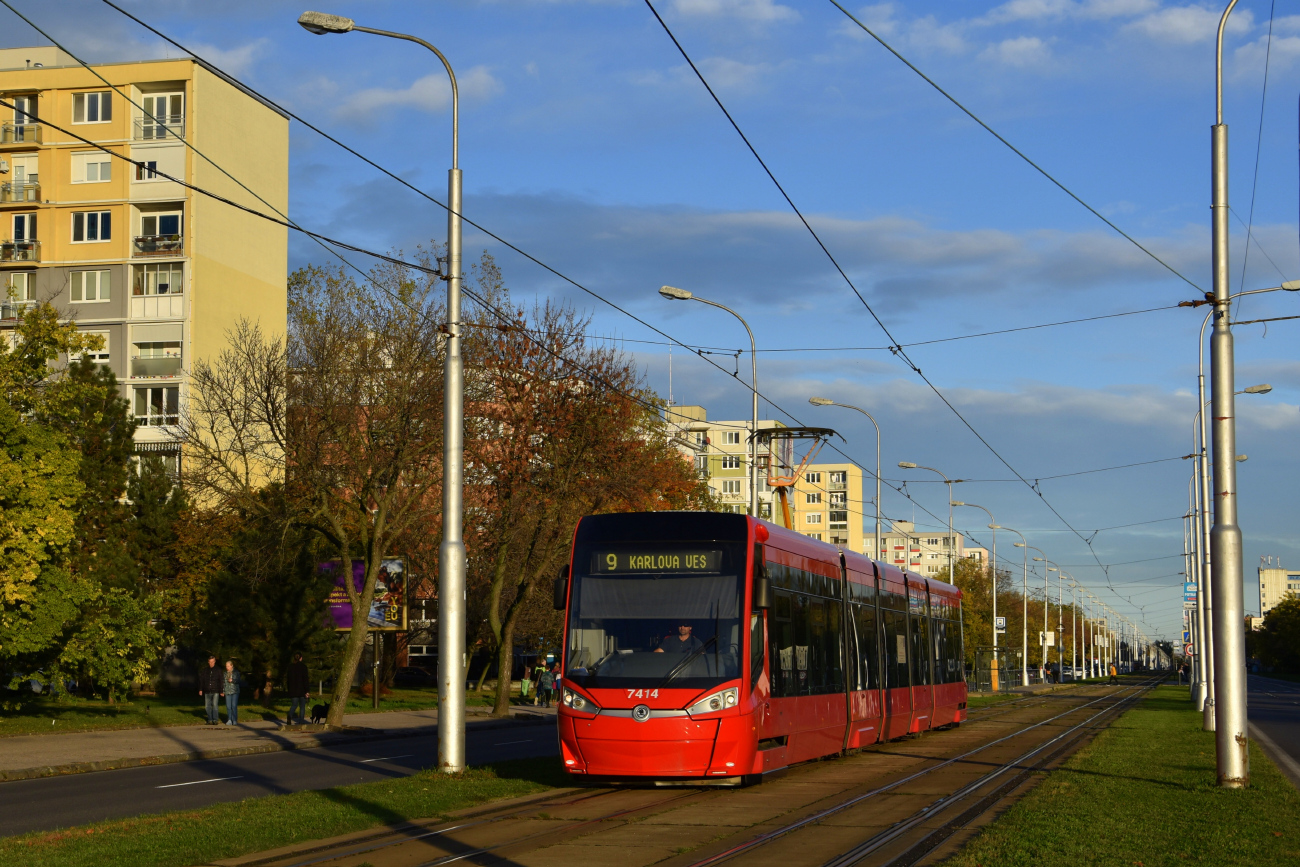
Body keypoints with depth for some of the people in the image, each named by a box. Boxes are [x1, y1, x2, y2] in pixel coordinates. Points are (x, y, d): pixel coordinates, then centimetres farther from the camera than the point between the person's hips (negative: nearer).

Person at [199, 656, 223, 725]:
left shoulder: (218, 670, 4)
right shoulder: (204, 671, 11)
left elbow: (221, 682, 3)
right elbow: (201, 681, 13)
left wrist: (221, 691, -2)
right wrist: (200, 689, 6)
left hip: (215, 692, -3)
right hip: (207, 692, 3)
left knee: (215, 705, -10)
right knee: (207, 706, 4)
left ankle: (215, 720, -7)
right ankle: (210, 720, 13)